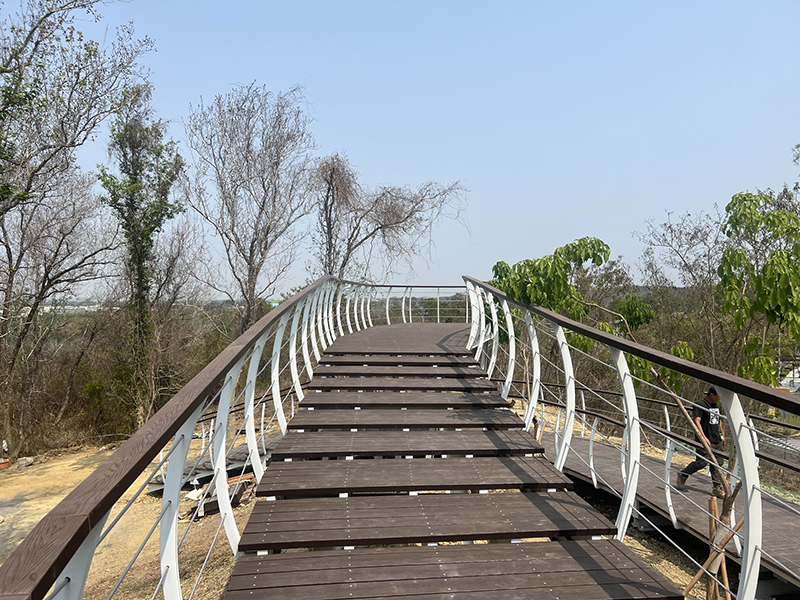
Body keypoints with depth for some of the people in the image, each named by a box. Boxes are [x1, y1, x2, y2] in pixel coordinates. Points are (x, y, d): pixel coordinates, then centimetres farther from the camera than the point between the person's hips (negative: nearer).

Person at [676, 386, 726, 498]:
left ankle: (717, 487, 14)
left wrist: (722, 435, 26)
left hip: (717, 440, 8)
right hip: (705, 442, -8)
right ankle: (682, 475, 10)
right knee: (702, 462, -9)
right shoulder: (700, 405, -12)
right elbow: (696, 421, -20)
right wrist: (704, 437, -27)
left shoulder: (716, 405, 16)